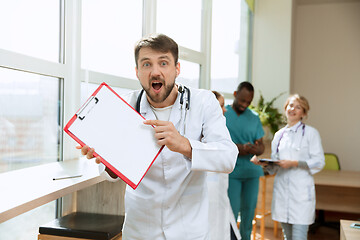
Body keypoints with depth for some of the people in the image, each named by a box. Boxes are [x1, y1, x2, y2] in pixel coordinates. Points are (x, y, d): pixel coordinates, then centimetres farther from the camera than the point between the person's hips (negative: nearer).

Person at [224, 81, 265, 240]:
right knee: (232, 212, -5)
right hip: (231, 172, -4)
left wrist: (255, 149, -13)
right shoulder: (222, 114, 0)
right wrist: (236, 148, -18)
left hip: (252, 171, 4)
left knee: (249, 212, 10)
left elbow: (261, 145, 11)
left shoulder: (254, 117, 11)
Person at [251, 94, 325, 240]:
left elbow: (319, 162, -6)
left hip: (301, 191, -5)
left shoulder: (311, 133, 0)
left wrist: (294, 163, -17)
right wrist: (264, 163, -4)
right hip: (281, 188, 5)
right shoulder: (279, 135, 14)